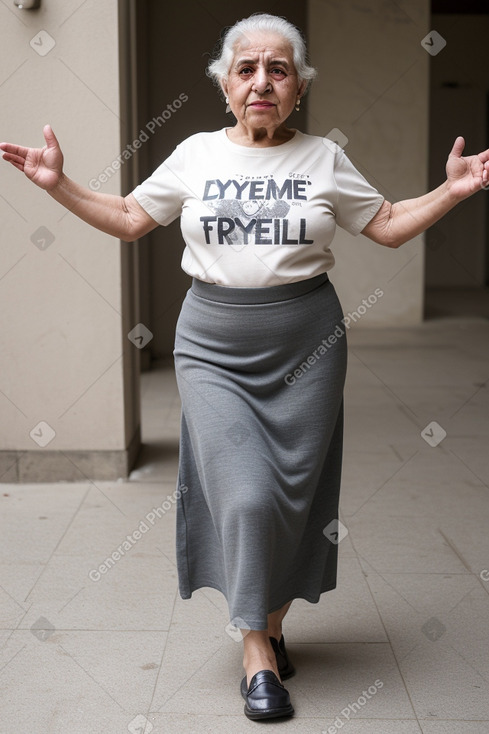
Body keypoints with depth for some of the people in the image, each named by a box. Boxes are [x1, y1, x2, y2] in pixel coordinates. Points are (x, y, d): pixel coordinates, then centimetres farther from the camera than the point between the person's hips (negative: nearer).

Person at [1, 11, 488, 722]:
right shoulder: (196, 154, 6)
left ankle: (273, 621, 27)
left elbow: (390, 225, 10)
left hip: (305, 342, 1)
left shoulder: (324, 158, 5)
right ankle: (257, 649, 5)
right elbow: (128, 218, 12)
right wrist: (58, 184, 4)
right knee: (245, 493, -11)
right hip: (213, 345, -1)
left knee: (295, 491, 3)